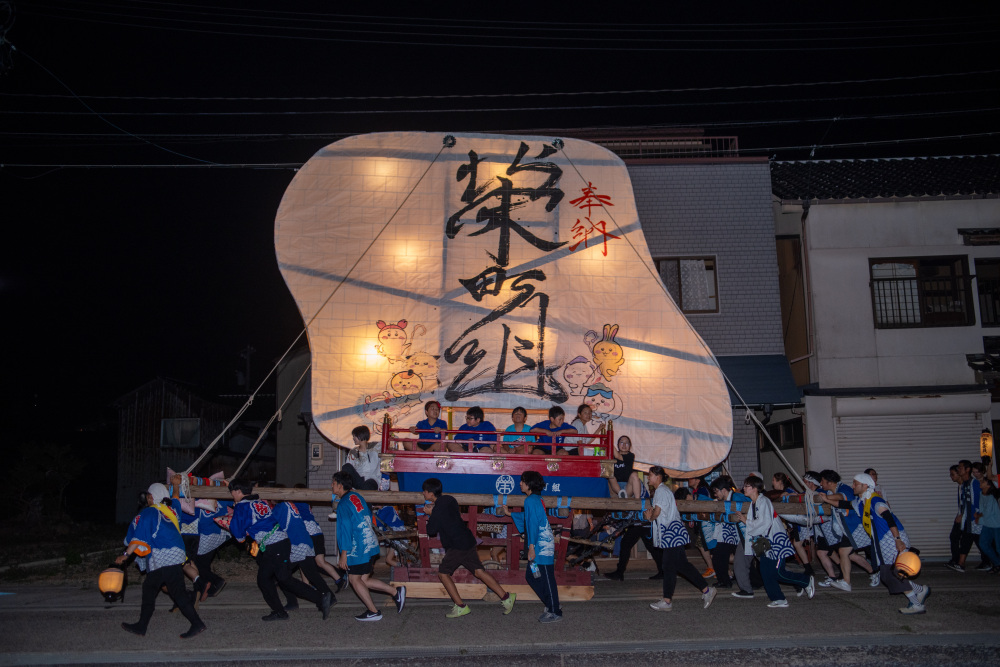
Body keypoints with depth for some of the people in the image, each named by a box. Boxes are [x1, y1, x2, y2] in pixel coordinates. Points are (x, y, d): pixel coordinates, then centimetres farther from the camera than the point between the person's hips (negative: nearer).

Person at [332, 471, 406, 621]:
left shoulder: (344, 503, -13)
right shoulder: (356, 496, 13)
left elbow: (346, 529, -17)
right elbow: (369, 517, 22)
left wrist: (343, 555, -15)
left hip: (358, 549, -9)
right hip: (371, 545, 9)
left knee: (355, 579, 5)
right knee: (363, 580, 13)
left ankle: (373, 612, 8)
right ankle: (396, 592, 6)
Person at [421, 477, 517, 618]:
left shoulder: (438, 509, -17)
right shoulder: (449, 499, 10)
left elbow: (431, 530, -9)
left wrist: (430, 514, 4)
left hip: (456, 546, -9)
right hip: (468, 541, 9)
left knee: (443, 573, 3)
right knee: (479, 571, 11)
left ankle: (461, 607, 3)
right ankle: (506, 597, 9)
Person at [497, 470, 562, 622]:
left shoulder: (530, 500, -14)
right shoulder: (536, 499, 15)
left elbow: (533, 524, -20)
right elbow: (527, 518, 30)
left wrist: (531, 547, -21)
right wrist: (509, 514, 40)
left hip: (541, 547, -10)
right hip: (542, 547, 10)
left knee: (546, 579, -2)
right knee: (531, 576, 15)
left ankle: (555, 613, 7)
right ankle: (552, 606, 22)